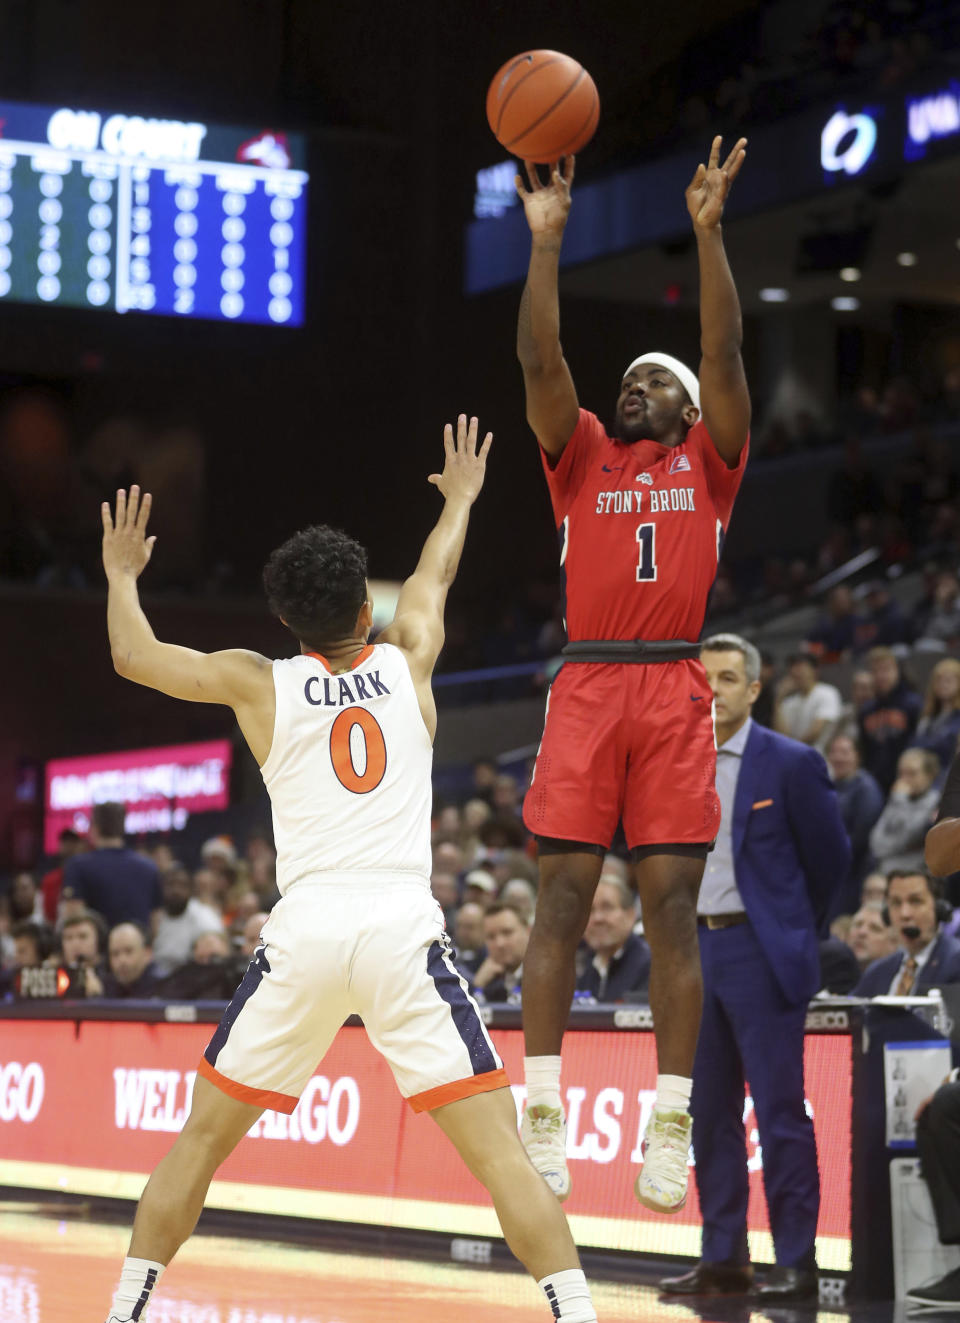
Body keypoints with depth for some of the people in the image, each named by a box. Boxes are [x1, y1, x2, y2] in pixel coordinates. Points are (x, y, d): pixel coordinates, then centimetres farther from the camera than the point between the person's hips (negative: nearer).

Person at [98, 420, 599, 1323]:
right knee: (497, 1146, -3)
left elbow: (133, 657, 23)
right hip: (404, 928, 0)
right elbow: (433, 577, 35)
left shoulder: (260, 683, 10)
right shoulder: (406, 662, 13)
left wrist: (123, 574, 42)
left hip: (303, 932, 1)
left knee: (202, 1137, 16)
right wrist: (460, 496, 54)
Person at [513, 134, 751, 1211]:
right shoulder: (582, 457, 16)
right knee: (562, 898, -3)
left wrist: (707, 232, -7)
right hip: (587, 685, 1)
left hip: (675, 693, -1)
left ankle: (670, 1125, 0)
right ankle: (542, 1117, -1)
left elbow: (724, 353, 1)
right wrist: (545, 241, -5)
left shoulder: (707, 463, 14)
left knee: (672, 907, -2)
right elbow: (540, 359, 3)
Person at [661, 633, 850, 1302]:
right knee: (710, 1115, 8)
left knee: (781, 1114, -6)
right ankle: (723, 1258, 15)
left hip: (762, 953, -6)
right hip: (695, 950, 6)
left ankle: (797, 1263, -3)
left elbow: (831, 855, 2)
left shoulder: (792, 763, -6)